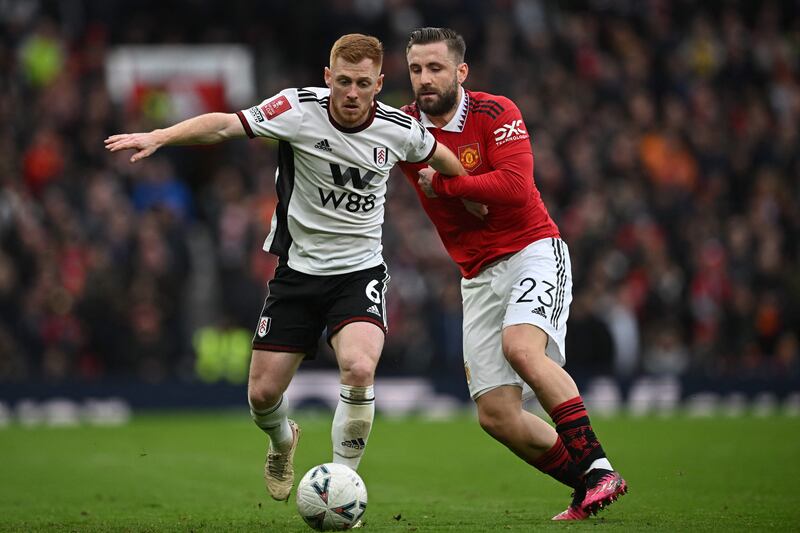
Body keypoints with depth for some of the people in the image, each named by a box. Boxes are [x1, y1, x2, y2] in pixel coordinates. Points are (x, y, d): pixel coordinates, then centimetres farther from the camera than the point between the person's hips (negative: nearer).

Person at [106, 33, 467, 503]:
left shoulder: (399, 128, -8)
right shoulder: (300, 109, -15)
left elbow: (437, 154, 15)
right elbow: (226, 125, -27)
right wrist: (158, 137, -40)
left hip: (360, 271, 0)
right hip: (298, 268, 1)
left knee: (358, 368, -28)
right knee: (263, 394, 2)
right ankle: (283, 441, 41)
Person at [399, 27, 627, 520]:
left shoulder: (495, 113, -9)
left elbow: (516, 186, -21)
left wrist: (441, 184, -15)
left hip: (534, 252, -5)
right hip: (479, 275, 5)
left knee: (520, 346, -33)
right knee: (496, 415, -5)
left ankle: (598, 467, -26)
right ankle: (589, 487, 11)